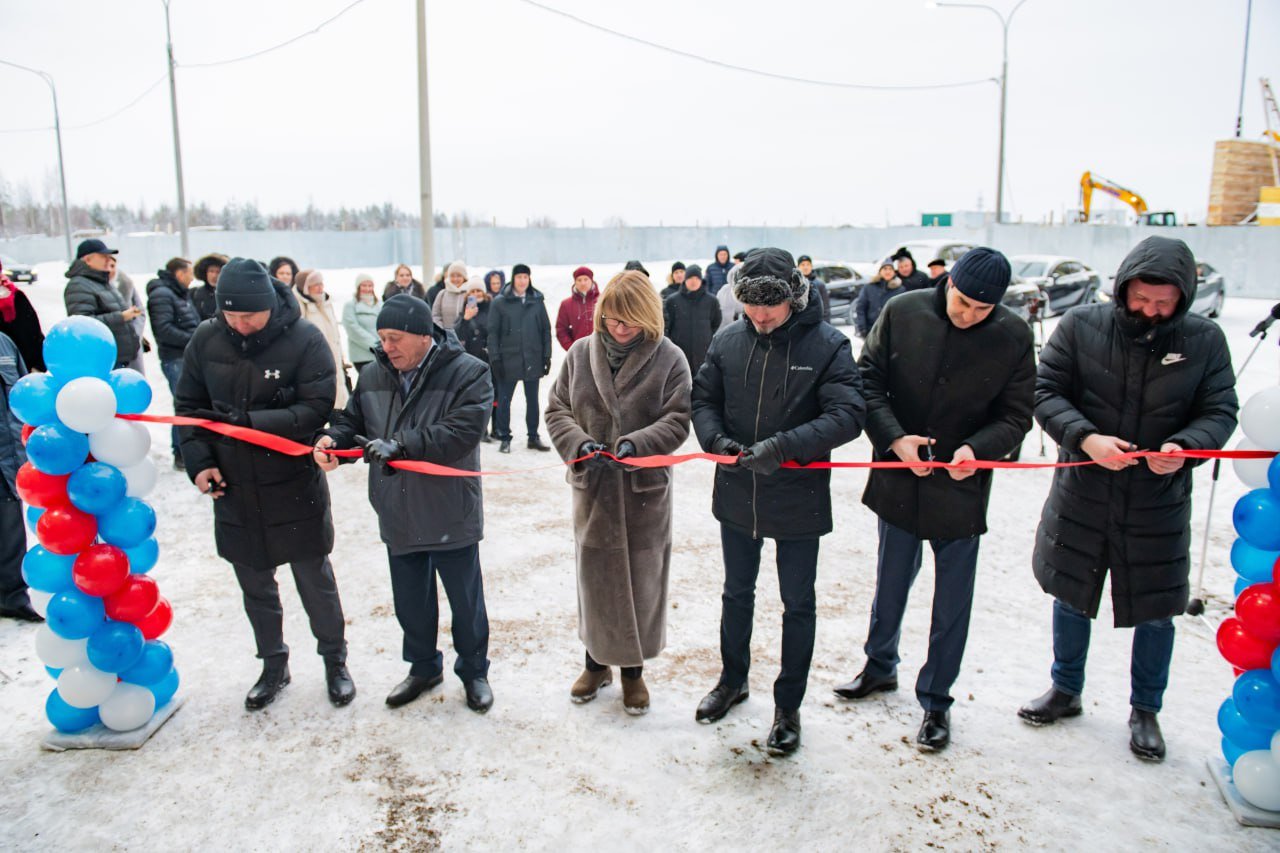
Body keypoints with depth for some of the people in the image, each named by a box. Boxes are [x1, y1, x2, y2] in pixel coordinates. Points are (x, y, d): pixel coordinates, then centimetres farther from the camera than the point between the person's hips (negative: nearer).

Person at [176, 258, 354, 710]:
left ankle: (335, 661, 29)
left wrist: (247, 422, -28)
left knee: (315, 580, 11)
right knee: (255, 586, 16)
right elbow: (188, 406, 5)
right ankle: (273, 665, 36)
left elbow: (316, 408, -19)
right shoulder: (206, 340, -3)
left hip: (295, 486, -3)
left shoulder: (304, 339, -15)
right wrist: (199, 460, -9)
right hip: (233, 488, 4)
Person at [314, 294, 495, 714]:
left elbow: (462, 431, -25)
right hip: (398, 517, 5)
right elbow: (352, 421, 12)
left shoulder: (467, 372, -14)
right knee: (410, 601, 20)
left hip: (451, 517, -5)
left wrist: (401, 444, -33)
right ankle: (423, 667, 42)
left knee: (465, 600, 12)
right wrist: (332, 438, -12)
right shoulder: (373, 375, 3)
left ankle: (473, 670, 34)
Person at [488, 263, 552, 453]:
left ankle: (534, 437, 21)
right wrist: (495, 359, -8)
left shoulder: (537, 300, 5)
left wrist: (547, 356, 3)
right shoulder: (500, 302, -2)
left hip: (533, 359, 2)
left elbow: (546, 329, 8)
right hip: (508, 359, -2)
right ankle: (504, 438, 14)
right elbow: (493, 332, -3)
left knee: (532, 399, 11)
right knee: (504, 400, 4)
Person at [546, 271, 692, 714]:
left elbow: (677, 420, -9)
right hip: (592, 487, 2)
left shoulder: (669, 358, -6)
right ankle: (596, 661, 35)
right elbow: (557, 410, 5)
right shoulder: (580, 354, 2)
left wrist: (634, 444, -24)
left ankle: (633, 669, 29)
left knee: (642, 581, 8)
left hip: (645, 491, -2)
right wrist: (578, 445, -14)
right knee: (594, 577, 14)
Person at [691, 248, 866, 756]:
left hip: (798, 500, -3)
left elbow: (847, 415, -21)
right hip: (736, 496, 4)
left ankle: (788, 706, 32)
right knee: (737, 593, 22)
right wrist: (716, 440, -16)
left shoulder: (828, 345, -14)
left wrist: (783, 446, -32)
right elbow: (703, 399, 4)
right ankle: (733, 680, 45)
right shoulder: (728, 341, -4)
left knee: (797, 605, 13)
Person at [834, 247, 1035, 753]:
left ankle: (936, 701, 28)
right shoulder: (903, 313, -9)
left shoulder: (1013, 337, -9)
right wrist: (894, 437, -18)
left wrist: (977, 448, -24)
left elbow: (1015, 415, -4)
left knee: (952, 603, 9)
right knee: (891, 583, 20)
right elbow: (867, 380, -4)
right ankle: (880, 667, 43)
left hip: (961, 488, -1)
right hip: (898, 479, 1)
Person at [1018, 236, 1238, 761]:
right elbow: (1045, 392, -8)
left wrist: (1184, 446, -23)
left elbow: (1219, 411, -2)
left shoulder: (1204, 340, -4)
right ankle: (1066, 690, 39)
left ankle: (1145, 711, 35)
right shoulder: (1081, 327, -7)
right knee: (1070, 596, 16)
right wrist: (1086, 438, -24)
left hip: (1159, 503, 0)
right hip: (1081, 495, 0)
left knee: (1155, 612, 11)